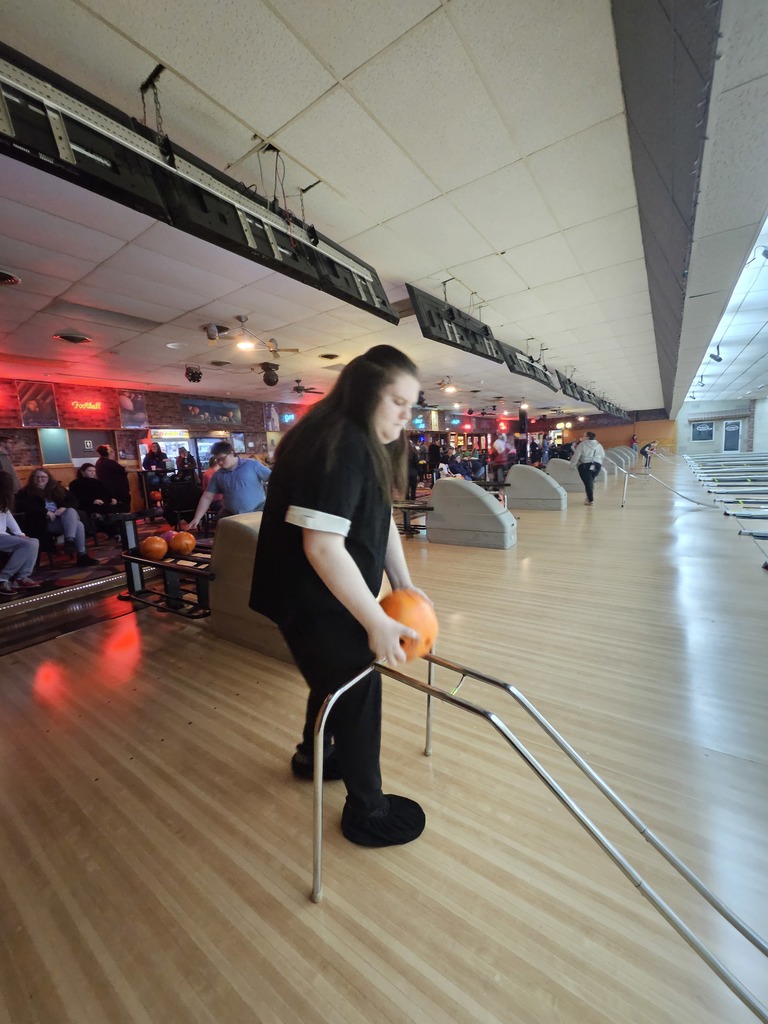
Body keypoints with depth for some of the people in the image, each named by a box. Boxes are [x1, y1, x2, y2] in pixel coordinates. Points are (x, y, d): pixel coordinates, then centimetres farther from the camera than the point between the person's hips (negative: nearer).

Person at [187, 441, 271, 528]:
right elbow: (207, 497, 10)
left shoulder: (252, 465, -1)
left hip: (258, 513, -3)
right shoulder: (217, 475, 10)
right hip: (231, 517, 4)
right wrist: (196, 519, 1)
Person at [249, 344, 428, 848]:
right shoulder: (336, 446, -26)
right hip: (312, 602, -10)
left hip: (335, 595, 10)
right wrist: (377, 622, -25)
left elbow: (384, 521, 9)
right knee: (358, 692, 6)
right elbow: (322, 546, -31)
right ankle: (367, 810, 33)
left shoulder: (366, 444, 7)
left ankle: (312, 755, 55)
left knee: (339, 677, 26)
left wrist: (405, 586, 2)